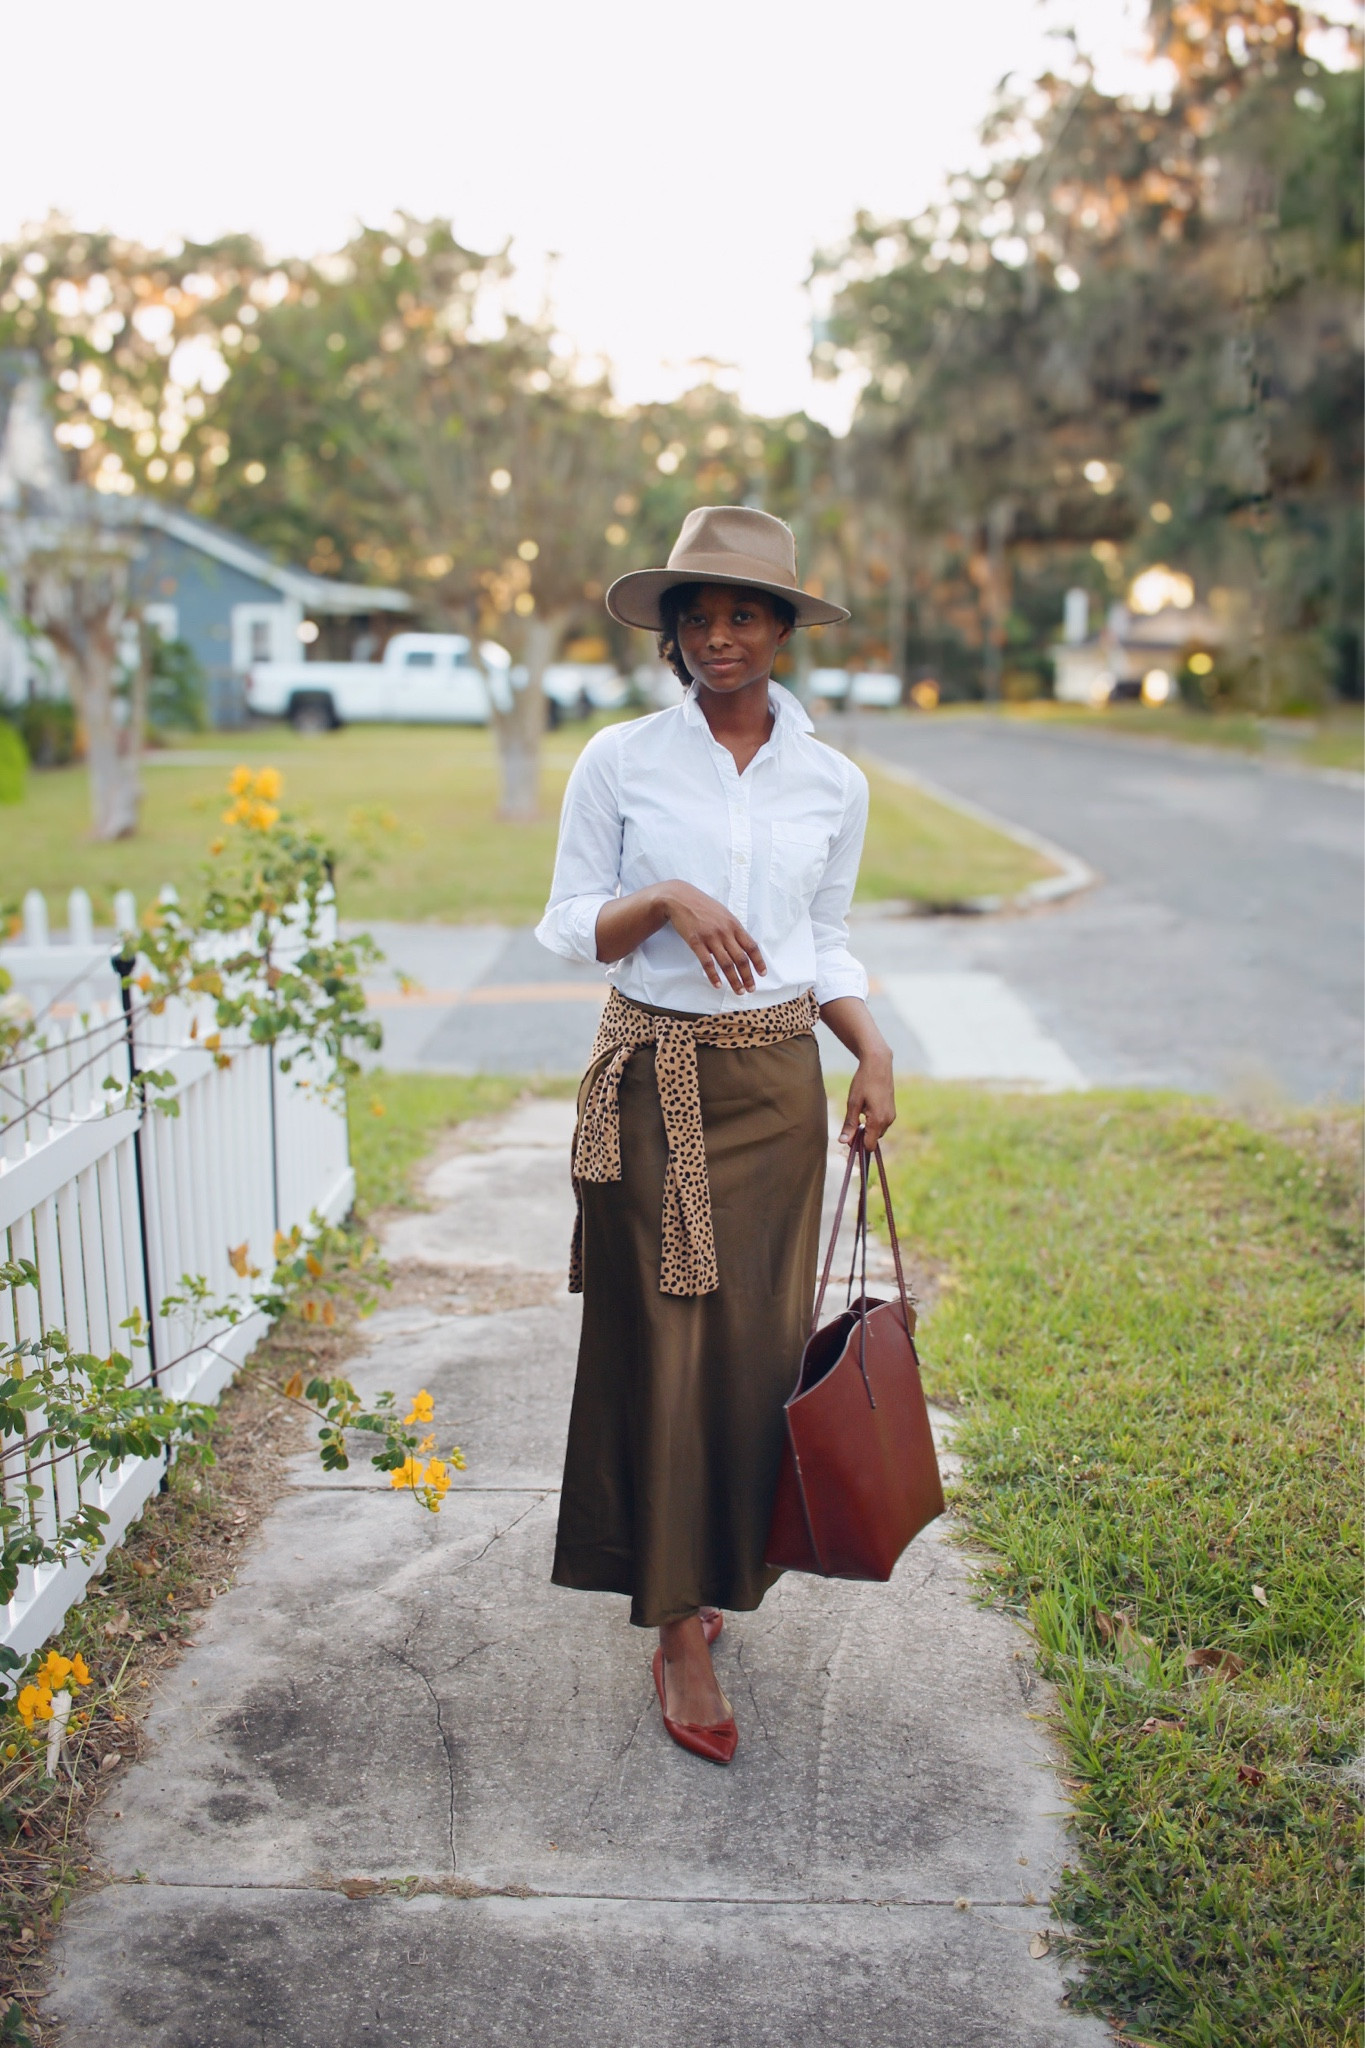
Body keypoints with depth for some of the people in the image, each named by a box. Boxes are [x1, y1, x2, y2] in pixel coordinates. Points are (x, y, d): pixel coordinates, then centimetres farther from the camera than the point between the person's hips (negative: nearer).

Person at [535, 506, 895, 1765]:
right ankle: (681, 1636, 11)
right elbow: (569, 928, 0)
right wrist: (665, 898, -18)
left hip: (776, 1085, 3)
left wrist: (873, 1048, -3)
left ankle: (709, 1571, 31)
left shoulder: (832, 783, 6)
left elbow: (825, 945, 13)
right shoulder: (619, 762, -2)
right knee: (663, 1343, 0)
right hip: (654, 1083, -2)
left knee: (756, 1344, 6)